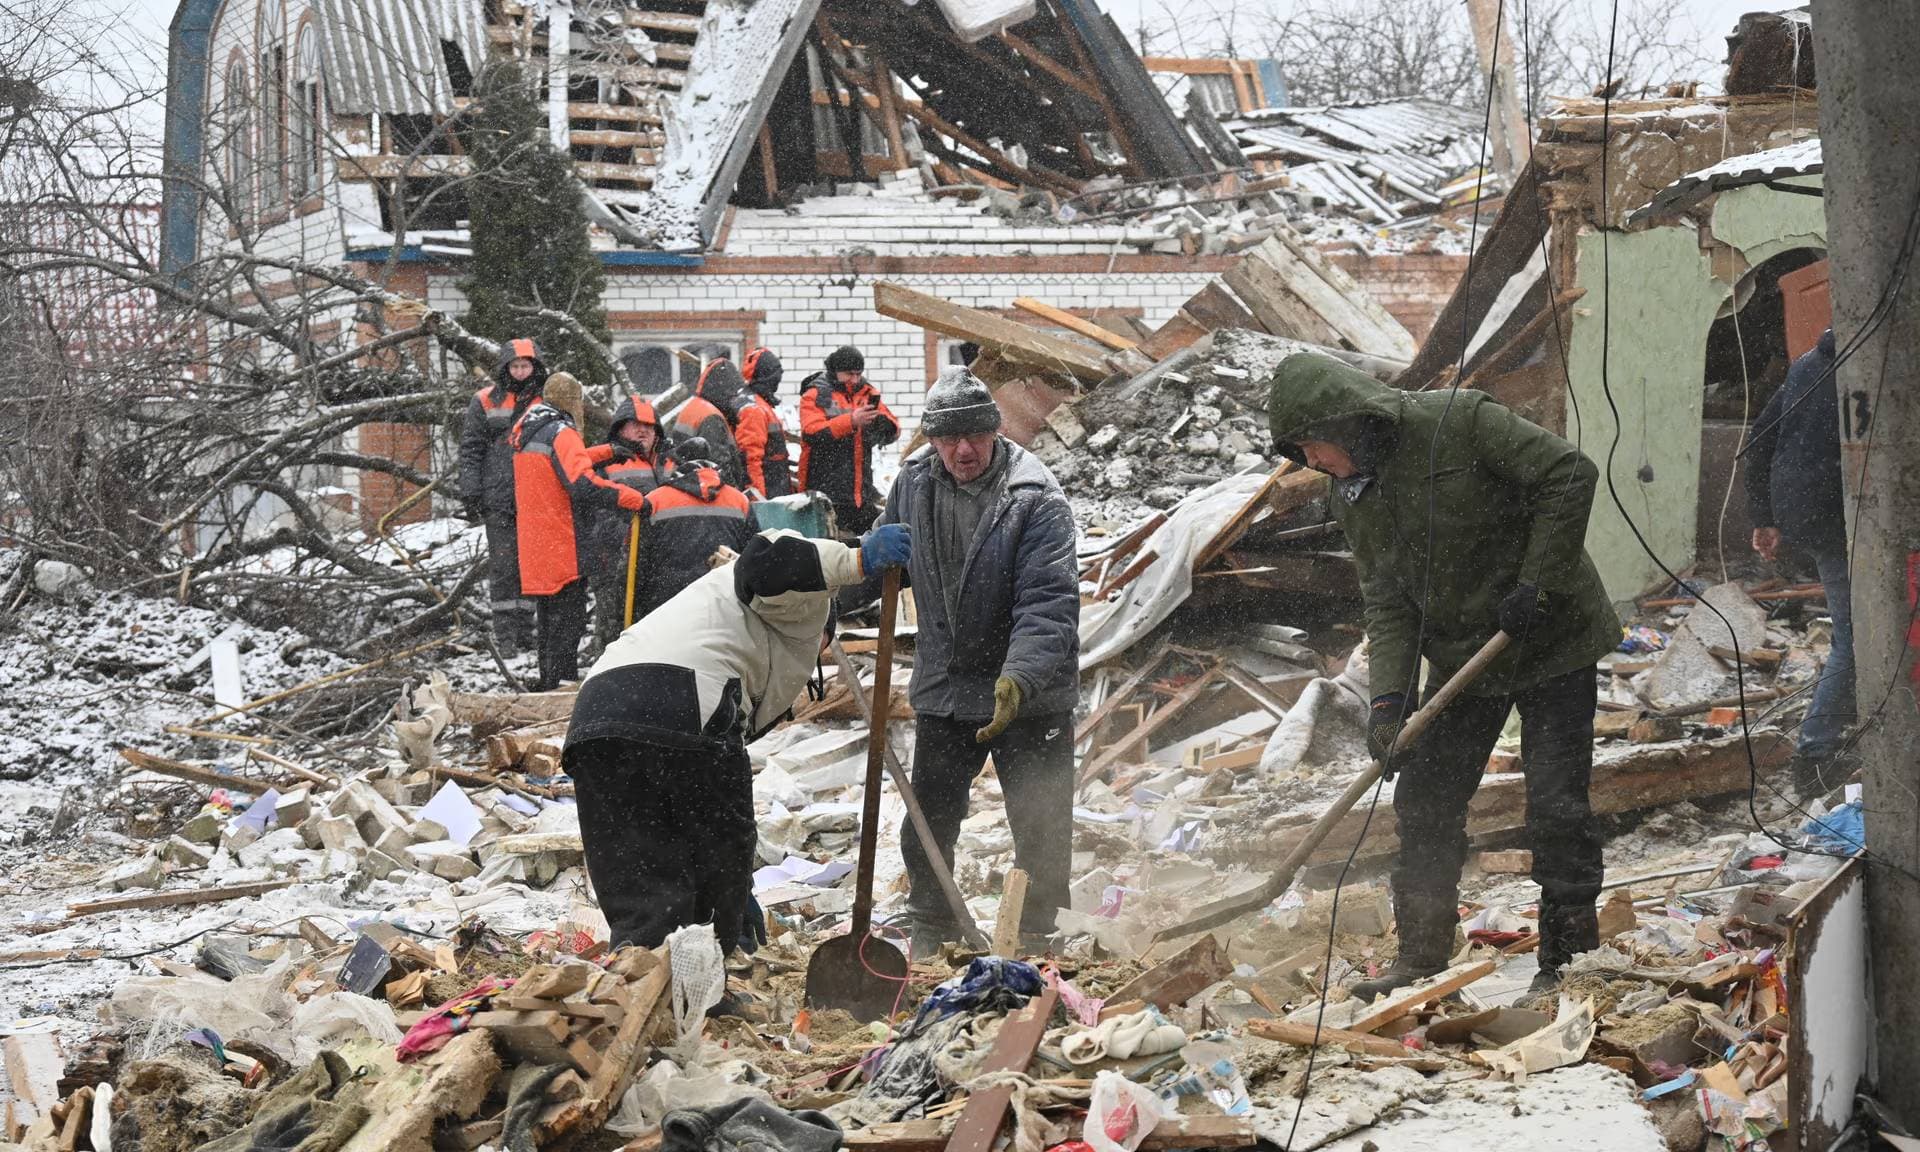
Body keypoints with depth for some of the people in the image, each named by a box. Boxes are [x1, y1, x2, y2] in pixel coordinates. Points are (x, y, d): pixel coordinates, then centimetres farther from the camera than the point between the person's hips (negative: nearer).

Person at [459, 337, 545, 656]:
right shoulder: (486, 402, 3)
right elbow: (470, 450, 3)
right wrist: (470, 494, -4)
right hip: (498, 499, -2)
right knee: (503, 567, -5)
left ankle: (525, 630, 14)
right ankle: (505, 635, -3)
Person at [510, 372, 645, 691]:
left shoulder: (526, 433, 14)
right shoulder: (561, 433, -15)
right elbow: (584, 484, -27)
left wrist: (608, 451, 13)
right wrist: (637, 500, -27)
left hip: (535, 551, 9)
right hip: (563, 551, -9)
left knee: (549, 620, 18)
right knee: (568, 619, -5)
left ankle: (547, 684, 24)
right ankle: (562, 683, -9)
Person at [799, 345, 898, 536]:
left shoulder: (867, 393, 15)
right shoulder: (816, 396, -1)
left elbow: (892, 432, 10)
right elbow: (812, 434, -18)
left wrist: (880, 420, -13)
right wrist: (850, 421, -24)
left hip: (862, 490, 5)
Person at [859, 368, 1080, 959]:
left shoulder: (1036, 499, -19)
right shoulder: (913, 482, -3)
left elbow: (1049, 602, -27)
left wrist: (1018, 680, -40)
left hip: (1030, 694, -4)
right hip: (943, 687, 4)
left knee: (1041, 832, 6)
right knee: (926, 828, 12)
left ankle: (1036, 943, 25)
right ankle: (931, 936, 33)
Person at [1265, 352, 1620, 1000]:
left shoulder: (1459, 422, -20)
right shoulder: (1354, 499, 1)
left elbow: (1568, 475, -20)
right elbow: (1387, 606, -1)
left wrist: (1536, 585, -22)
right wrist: (1388, 697, -15)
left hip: (1552, 641, -6)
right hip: (1461, 657, 7)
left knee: (1556, 807, -6)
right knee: (1425, 804, 7)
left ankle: (1568, 961, 6)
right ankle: (1422, 958, 18)